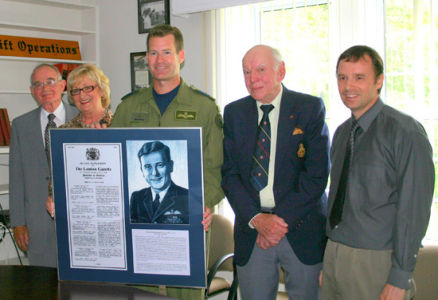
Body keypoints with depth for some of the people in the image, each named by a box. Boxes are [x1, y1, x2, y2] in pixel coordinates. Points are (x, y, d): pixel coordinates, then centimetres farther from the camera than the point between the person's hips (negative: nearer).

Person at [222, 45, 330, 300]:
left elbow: (317, 174, -9)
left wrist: (283, 219, -14)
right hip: (251, 230, 2)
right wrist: (256, 218, -11)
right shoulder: (234, 113, 7)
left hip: (302, 229, -2)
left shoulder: (310, 108, -2)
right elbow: (229, 173, 2)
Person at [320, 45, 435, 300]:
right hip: (334, 255, 6)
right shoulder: (342, 133, 10)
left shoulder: (406, 132, -12)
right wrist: (327, 258, 10)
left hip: (377, 262, -6)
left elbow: (414, 209, -14)